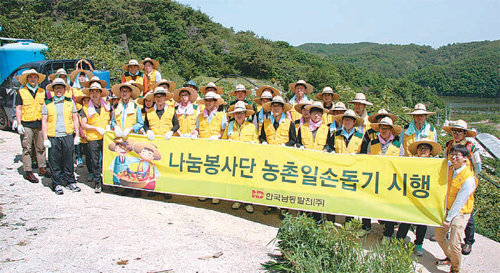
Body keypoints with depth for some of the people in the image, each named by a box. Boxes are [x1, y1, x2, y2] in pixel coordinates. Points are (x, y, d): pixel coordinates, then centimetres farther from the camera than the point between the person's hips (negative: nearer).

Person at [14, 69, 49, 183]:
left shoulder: (42, 92, 13)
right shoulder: (21, 92, 4)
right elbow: (18, 109, 2)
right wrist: (19, 124, -6)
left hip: (40, 124, 3)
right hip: (27, 125, -3)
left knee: (41, 148, 9)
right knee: (27, 149, -1)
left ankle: (42, 168, 21)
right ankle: (28, 172, 3)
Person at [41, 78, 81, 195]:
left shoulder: (70, 102, 10)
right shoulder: (47, 104, 6)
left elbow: (75, 119, 12)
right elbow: (44, 121, 5)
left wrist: (77, 135, 6)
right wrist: (45, 138, -2)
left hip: (68, 136, 1)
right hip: (53, 137, 0)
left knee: (69, 161, 5)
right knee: (54, 162, 3)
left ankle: (71, 181, 17)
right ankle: (57, 184, 13)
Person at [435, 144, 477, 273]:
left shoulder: (469, 179, -22)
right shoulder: (450, 169, -3)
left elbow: (460, 202, -19)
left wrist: (449, 219, -14)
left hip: (460, 212, -7)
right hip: (448, 209, 7)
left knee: (454, 243, -10)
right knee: (438, 235, 16)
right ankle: (449, 257, 39)